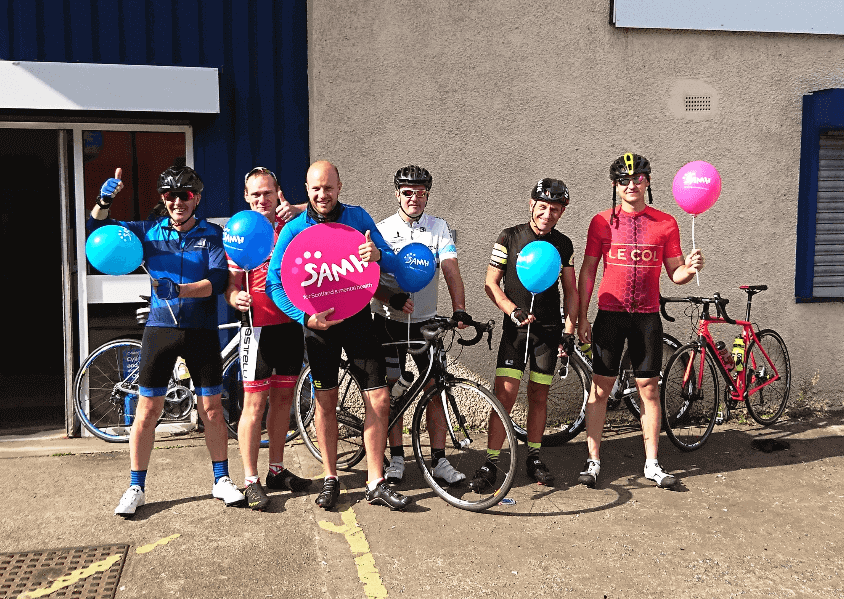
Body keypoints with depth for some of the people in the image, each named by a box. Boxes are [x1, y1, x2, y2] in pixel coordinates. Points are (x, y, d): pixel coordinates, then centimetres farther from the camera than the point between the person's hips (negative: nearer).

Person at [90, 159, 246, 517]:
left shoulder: (212, 235, 1)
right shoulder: (150, 232, 7)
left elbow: (218, 280, -12)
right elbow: (96, 232, 8)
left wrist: (177, 290, -26)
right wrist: (104, 202, -10)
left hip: (202, 330, -1)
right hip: (160, 328, 1)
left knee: (212, 411, 4)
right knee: (147, 411, 2)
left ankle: (221, 480, 20)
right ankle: (136, 488, 16)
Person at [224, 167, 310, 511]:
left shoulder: (290, 224, 8)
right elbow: (231, 283, -3)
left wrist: (297, 209, -11)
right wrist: (236, 297, -26)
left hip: (291, 322, 4)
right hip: (259, 325, -4)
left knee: (283, 398, 12)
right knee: (255, 403, -4)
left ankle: (277, 470, 24)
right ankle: (250, 480, 6)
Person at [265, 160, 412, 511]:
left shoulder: (358, 218, 0)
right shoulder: (294, 229, -3)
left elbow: (394, 265, -1)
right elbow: (274, 282, -6)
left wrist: (378, 255, -25)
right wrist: (305, 316, -20)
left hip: (358, 317, 1)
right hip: (318, 322, -1)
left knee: (379, 399, -4)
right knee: (326, 400, 5)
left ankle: (376, 483, 7)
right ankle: (330, 478, 21)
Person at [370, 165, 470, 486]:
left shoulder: (438, 228, 0)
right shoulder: (381, 230, -3)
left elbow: (450, 269, -12)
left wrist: (459, 309, -27)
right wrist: (392, 298, -27)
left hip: (426, 321, 1)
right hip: (388, 319, -1)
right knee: (391, 388, 3)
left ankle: (439, 460, 9)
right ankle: (396, 458, 14)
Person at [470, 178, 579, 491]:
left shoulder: (563, 245, 7)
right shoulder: (510, 237, -2)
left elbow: (570, 290, 13)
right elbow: (491, 282, -1)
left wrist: (569, 330, 5)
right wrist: (514, 311, -16)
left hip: (549, 330, 3)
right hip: (515, 327, -3)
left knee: (538, 396, 9)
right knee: (505, 394, -9)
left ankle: (534, 458, 23)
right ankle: (490, 464, -3)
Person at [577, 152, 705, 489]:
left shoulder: (665, 223, 5)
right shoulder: (602, 222, 3)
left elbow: (675, 274, 7)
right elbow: (587, 271, 4)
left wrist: (690, 268, -16)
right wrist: (582, 318, 0)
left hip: (647, 316, 1)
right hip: (609, 315, -1)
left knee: (649, 388, 6)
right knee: (600, 387, 1)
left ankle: (652, 464, 16)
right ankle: (593, 461, 11)